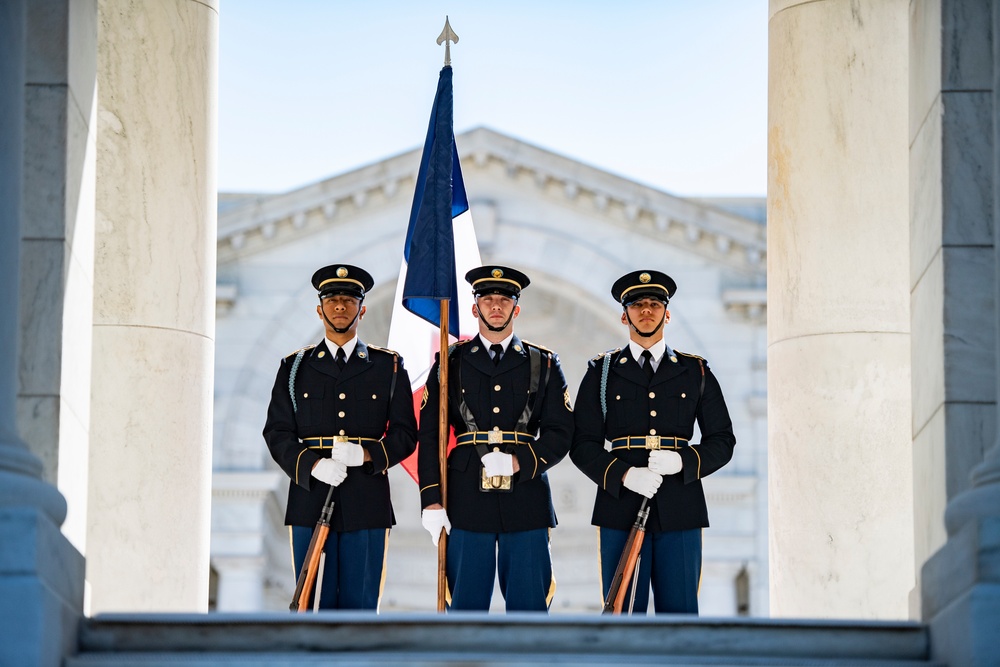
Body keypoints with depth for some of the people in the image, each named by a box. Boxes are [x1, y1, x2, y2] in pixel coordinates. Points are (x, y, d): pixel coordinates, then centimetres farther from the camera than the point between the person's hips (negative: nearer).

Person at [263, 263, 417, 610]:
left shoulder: (389, 367, 11)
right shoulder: (294, 367, 12)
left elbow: (405, 435, 6)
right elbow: (277, 433, 6)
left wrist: (366, 454, -14)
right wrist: (313, 465, -14)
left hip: (366, 505, 0)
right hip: (310, 502, 0)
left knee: (360, 606, -1)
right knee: (314, 606, -2)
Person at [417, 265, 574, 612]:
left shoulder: (543, 364, 10)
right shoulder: (451, 363, 9)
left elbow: (560, 434, 5)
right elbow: (429, 436, 5)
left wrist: (519, 462, -13)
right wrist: (431, 501, -4)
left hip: (526, 501, 0)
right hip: (467, 501, 0)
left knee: (529, 606, 0)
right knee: (466, 605, 1)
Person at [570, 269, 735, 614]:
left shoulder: (696, 372, 13)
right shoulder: (602, 372, 11)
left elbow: (722, 441, 11)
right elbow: (583, 445, 5)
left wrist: (684, 460, -9)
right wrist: (623, 475, -13)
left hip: (680, 509, 1)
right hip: (621, 508, 0)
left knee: (679, 611, -2)